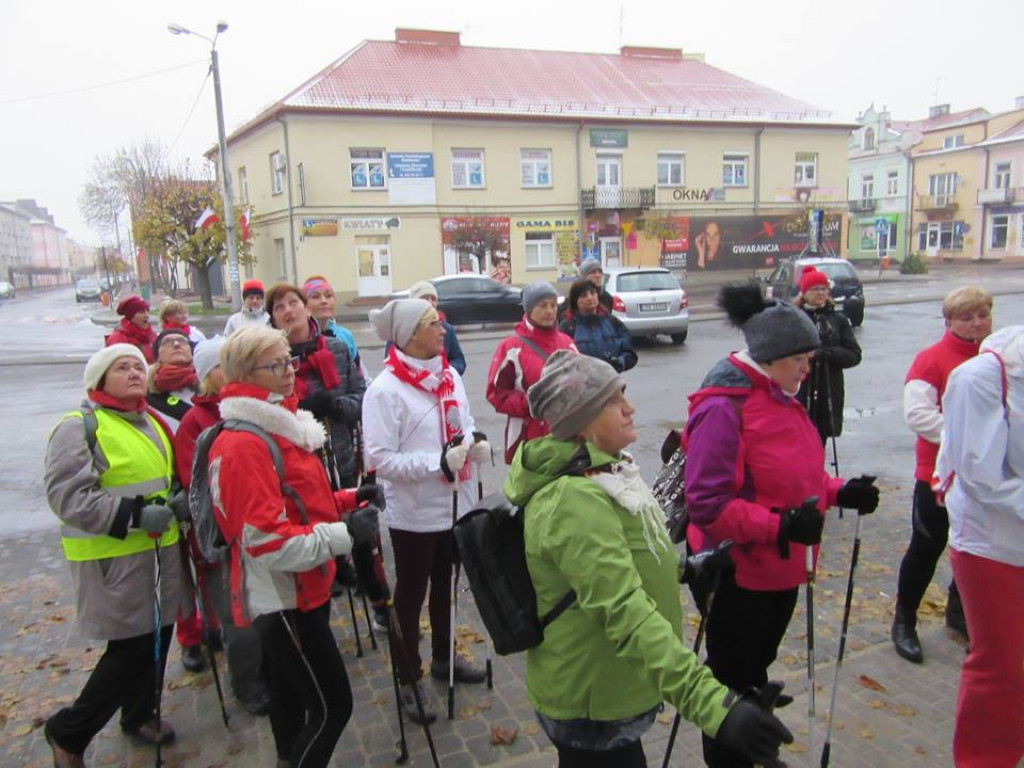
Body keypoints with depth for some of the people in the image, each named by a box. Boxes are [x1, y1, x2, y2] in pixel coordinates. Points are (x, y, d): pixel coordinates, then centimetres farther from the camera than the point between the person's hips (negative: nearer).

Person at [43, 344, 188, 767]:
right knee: (130, 649, -3)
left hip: (160, 551, 8)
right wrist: (134, 515, -25)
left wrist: (179, 502, 9)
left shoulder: (151, 423, 14)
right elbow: (67, 495, -19)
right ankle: (67, 733, 21)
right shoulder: (78, 427, -11)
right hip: (113, 559, -8)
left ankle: (140, 714, 42)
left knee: (156, 637, 17)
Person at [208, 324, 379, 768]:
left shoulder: (280, 426, 9)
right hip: (282, 598, -10)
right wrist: (344, 533, -22)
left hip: (299, 590, 10)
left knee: (291, 695, 23)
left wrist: (346, 501, 4)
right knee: (332, 705, -3)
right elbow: (268, 540, -25)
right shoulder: (243, 444, -22)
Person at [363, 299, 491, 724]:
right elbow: (380, 459, -21)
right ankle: (410, 677, 30)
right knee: (411, 594, 11)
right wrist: (438, 462, -28)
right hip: (414, 513, -6)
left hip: (455, 503, 6)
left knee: (445, 585, 23)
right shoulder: (385, 389, -19)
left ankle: (443, 657, 45)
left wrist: (476, 443, -10)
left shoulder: (449, 375, 0)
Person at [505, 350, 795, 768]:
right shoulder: (575, 502, -32)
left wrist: (686, 568, 22)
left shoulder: (595, 472, 2)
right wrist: (710, 702, -46)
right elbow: (626, 613, -40)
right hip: (591, 707, -9)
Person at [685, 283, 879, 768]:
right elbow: (707, 504, -26)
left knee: (756, 669, 26)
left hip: (781, 566, 9)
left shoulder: (781, 397, 6)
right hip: (736, 573, -9)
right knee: (732, 680, 10)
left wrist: (840, 492, -1)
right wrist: (778, 526, -32)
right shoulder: (723, 406, -23)